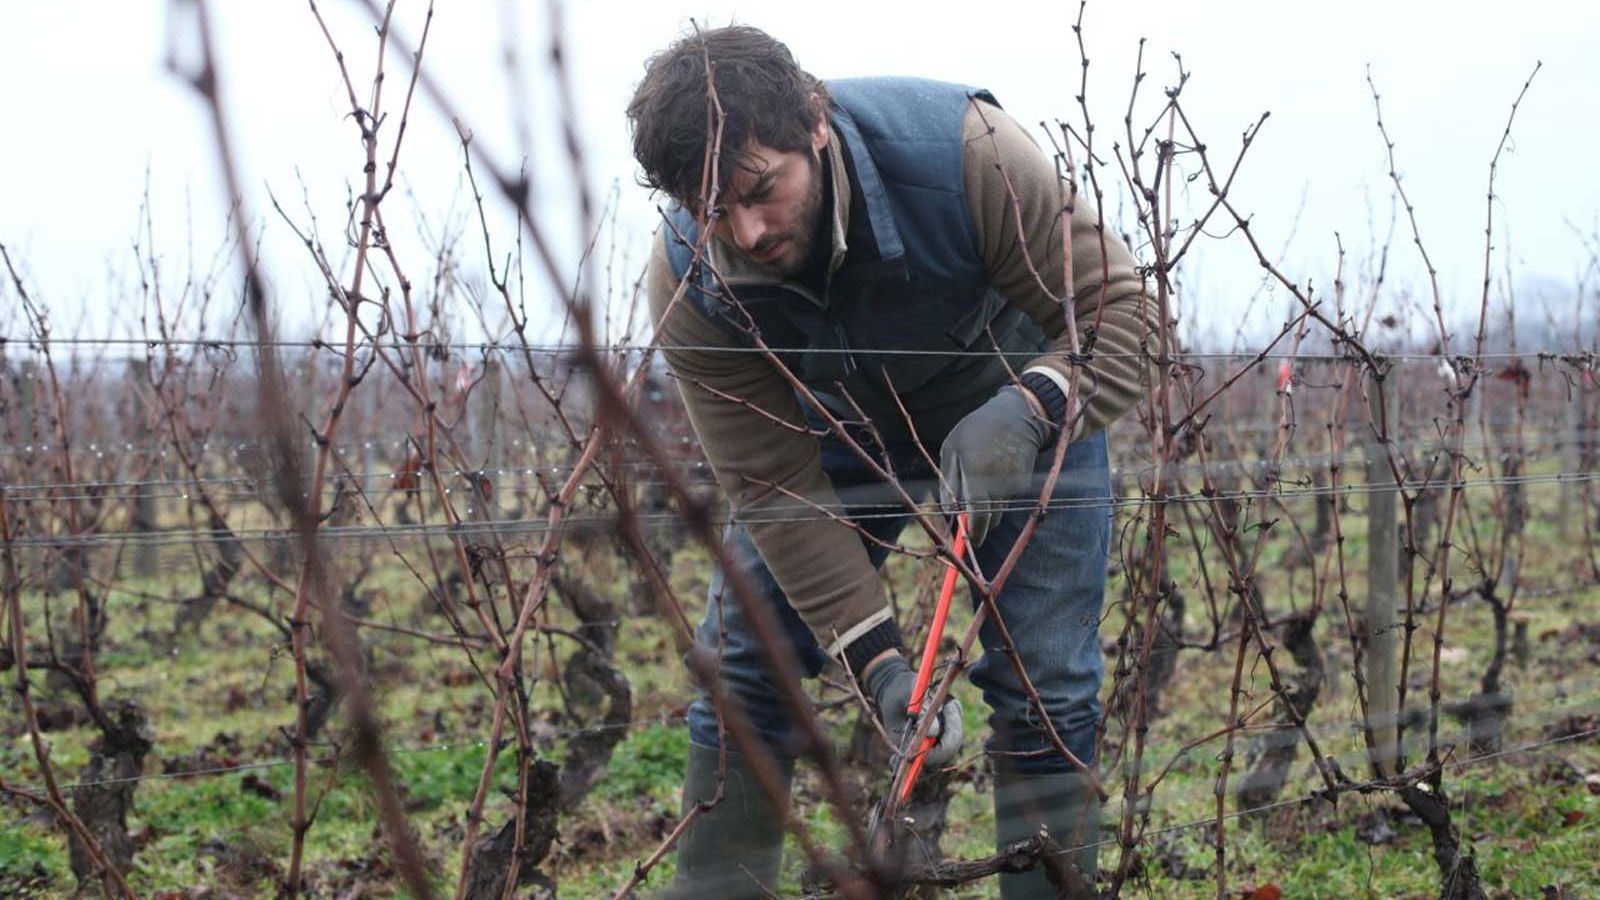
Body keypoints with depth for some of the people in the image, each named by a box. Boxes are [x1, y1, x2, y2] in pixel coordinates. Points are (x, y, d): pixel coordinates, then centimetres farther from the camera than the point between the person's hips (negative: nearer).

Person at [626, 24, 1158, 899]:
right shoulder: (688, 282, -29)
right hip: (840, 426, 2)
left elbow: (1120, 311, -29)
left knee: (1044, 693, -10)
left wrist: (1026, 413, -49)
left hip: (1022, 409, -2)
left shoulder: (963, 150, -38)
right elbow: (772, 488, -24)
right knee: (742, 667, -3)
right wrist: (877, 660, -31)